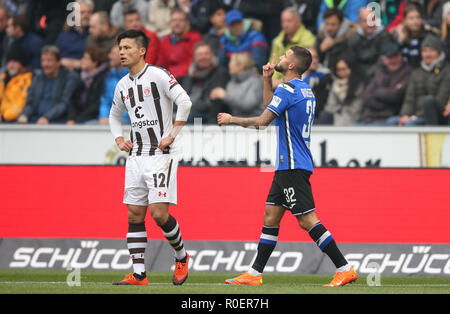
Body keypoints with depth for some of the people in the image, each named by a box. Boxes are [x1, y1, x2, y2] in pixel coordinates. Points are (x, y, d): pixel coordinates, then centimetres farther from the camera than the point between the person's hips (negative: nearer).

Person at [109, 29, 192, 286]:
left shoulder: (158, 75, -9)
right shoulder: (123, 85, 14)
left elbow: (185, 102, -17)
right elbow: (115, 115, 31)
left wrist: (173, 135, -17)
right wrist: (119, 139, 13)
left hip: (161, 155, -7)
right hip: (136, 156, 7)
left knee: (159, 214, -13)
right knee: (134, 215, 2)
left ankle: (182, 256, 12)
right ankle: (139, 275, 4)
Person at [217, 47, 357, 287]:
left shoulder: (287, 90, -15)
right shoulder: (305, 90, 15)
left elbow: (261, 121, -16)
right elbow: (271, 107, 28)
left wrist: (231, 119, -3)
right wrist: (267, 79, 19)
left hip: (293, 166, -10)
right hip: (287, 166, 10)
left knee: (307, 220, -10)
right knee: (270, 215, 10)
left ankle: (344, 269, -10)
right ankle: (254, 274, 12)